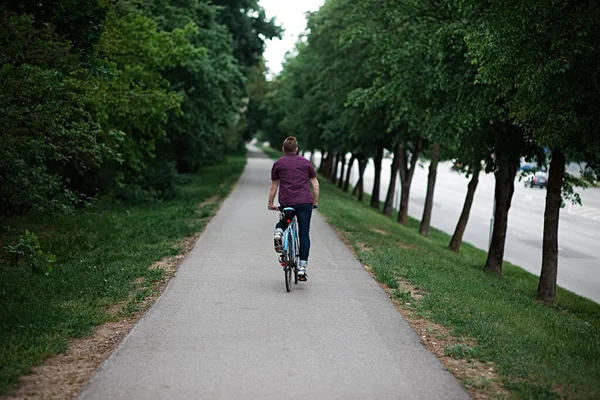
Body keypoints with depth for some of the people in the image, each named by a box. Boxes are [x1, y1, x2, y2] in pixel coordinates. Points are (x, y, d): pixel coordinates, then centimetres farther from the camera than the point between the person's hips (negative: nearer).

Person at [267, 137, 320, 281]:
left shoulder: (278, 164, 12)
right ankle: (302, 268, -2)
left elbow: (273, 187, 15)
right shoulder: (305, 162, 13)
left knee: (284, 220, 31)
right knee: (304, 234, 4)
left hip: (285, 203, 1)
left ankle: (278, 232, -2)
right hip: (305, 202, -1)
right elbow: (315, 185, 11)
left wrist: (271, 204, 25)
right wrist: (315, 202, 20)